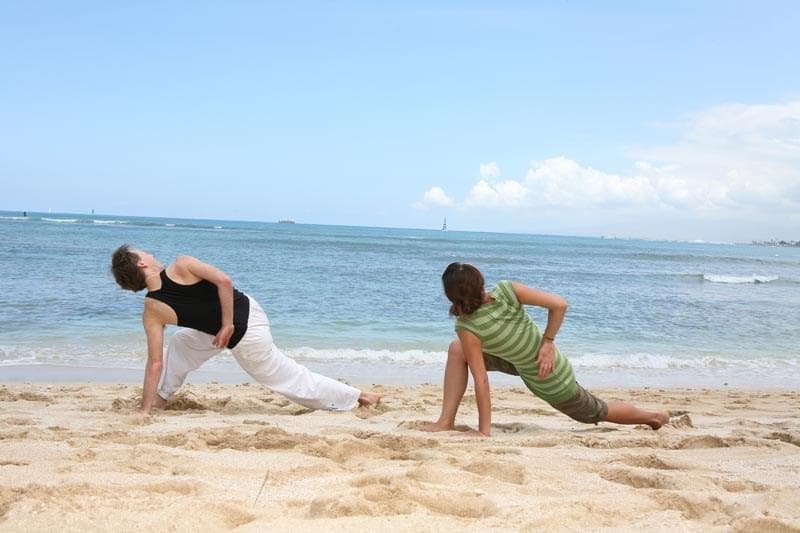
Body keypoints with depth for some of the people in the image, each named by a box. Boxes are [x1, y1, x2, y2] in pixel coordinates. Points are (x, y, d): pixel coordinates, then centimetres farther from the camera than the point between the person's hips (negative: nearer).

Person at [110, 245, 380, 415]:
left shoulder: (151, 312, -14)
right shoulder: (181, 265, -11)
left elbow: (155, 363, -11)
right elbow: (224, 281, -23)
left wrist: (144, 410, -2)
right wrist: (228, 323, -9)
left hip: (242, 338, -5)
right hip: (247, 310, 5)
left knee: (291, 379, 14)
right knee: (181, 344, 24)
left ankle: (356, 397, 24)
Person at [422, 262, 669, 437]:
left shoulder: (467, 328, -32)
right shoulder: (506, 290, -20)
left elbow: (481, 380, -26)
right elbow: (559, 304, -19)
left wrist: (484, 430, -17)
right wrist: (548, 342, -5)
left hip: (547, 384, -6)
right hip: (548, 359, 6)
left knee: (598, 413, 25)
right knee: (457, 350, -1)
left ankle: (653, 416, 46)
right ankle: (446, 421, 9)